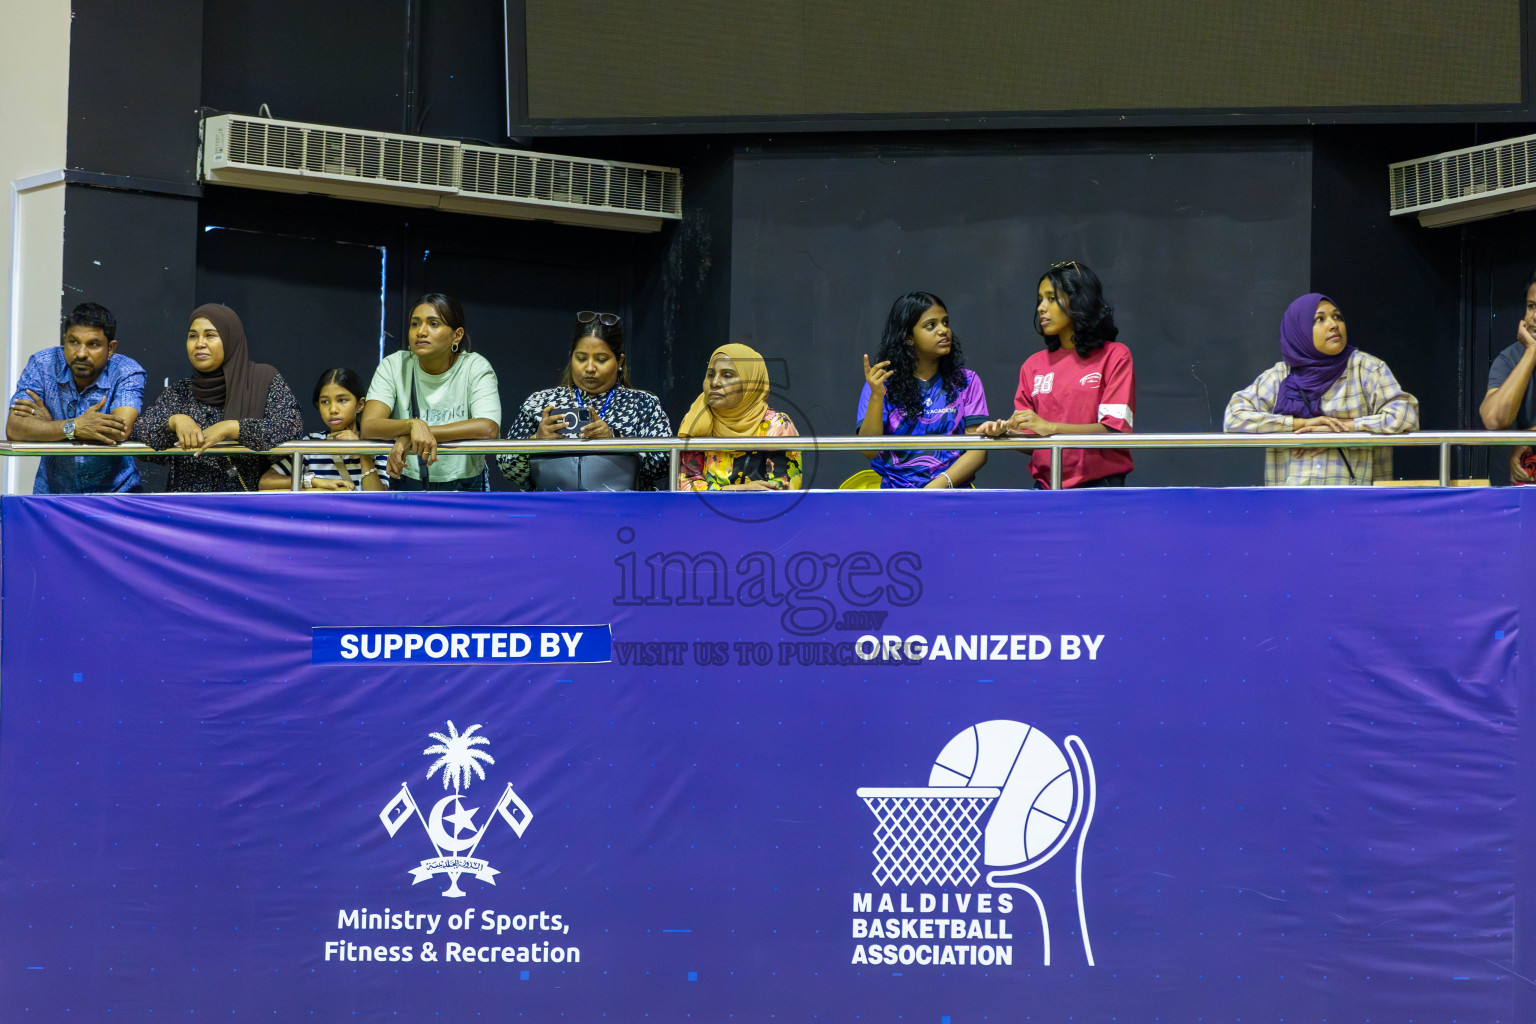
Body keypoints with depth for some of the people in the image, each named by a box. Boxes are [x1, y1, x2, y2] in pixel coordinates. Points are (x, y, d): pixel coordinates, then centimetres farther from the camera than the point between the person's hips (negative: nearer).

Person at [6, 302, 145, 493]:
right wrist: (74, 427, -29)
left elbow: (120, 432, -25)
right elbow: (14, 430, -15)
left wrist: (50, 422, -16)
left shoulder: (127, 374, -8)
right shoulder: (43, 365, -4)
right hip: (53, 491, 1)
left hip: (114, 490, -1)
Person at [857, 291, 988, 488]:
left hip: (952, 494, 0)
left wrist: (939, 485, -14)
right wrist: (876, 396, -14)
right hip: (896, 493, 0)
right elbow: (869, 451, -2)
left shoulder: (967, 382, 10)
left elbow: (978, 450, 1)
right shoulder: (882, 383, 7)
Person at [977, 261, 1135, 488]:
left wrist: (1051, 427, -20)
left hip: (1098, 485, -3)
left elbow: (1117, 427, -10)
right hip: (1046, 488, 3)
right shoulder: (1033, 365, 15)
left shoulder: (1115, 356, 2)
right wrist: (1004, 432, -8)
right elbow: (1030, 439, 15)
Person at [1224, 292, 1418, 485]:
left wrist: (1344, 426, -7)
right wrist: (1300, 423, -7)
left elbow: (1405, 415, -1)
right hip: (1290, 492, 1)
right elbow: (1234, 417, 2)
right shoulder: (1279, 376, 12)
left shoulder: (1365, 367, 8)